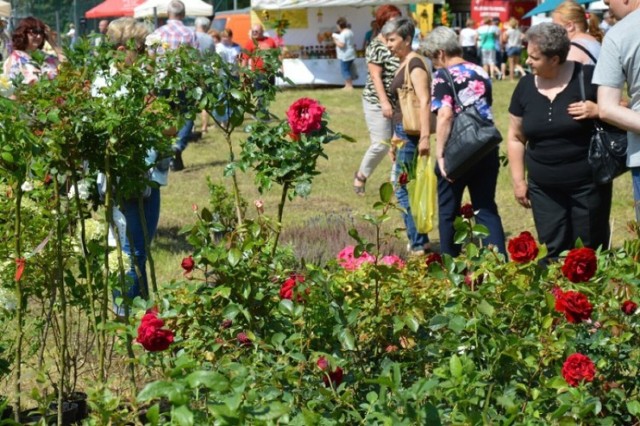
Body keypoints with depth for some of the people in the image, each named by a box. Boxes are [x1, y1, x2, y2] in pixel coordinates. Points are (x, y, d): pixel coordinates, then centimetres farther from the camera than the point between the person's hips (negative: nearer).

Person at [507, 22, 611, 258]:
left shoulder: (588, 77, -9)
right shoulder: (526, 86, 3)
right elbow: (516, 137, 11)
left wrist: (598, 111, -20)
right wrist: (518, 180, 7)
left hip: (588, 184, -3)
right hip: (544, 188, 3)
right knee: (552, 252, 5)